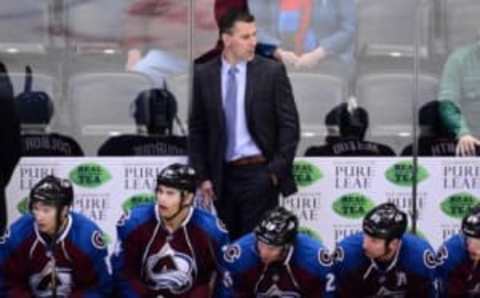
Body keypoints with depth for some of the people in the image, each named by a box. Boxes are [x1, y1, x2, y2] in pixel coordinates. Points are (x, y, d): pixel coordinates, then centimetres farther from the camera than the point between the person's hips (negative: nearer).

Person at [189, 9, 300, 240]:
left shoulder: (272, 71, -2)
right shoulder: (203, 74, 4)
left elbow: (289, 124, -1)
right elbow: (196, 129, 8)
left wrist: (277, 170, -6)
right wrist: (202, 176, 3)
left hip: (259, 172, -2)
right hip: (223, 175, 2)